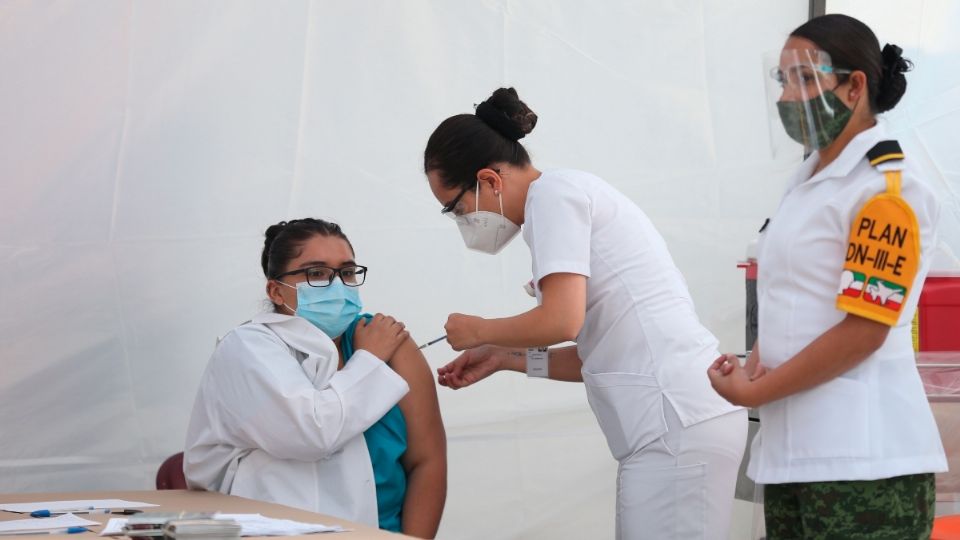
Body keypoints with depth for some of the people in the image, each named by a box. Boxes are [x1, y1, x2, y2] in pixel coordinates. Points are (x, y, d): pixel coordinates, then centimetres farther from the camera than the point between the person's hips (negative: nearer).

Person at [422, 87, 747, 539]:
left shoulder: (551, 192, -5)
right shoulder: (571, 193, 23)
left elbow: (562, 320, -17)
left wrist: (479, 332, 0)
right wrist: (505, 359, 21)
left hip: (677, 420, -10)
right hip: (683, 416, 10)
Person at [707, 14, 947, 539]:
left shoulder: (887, 190, -11)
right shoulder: (807, 180, 15)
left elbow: (863, 330, -16)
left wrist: (752, 393, -10)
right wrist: (757, 363, -1)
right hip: (788, 450, 8)